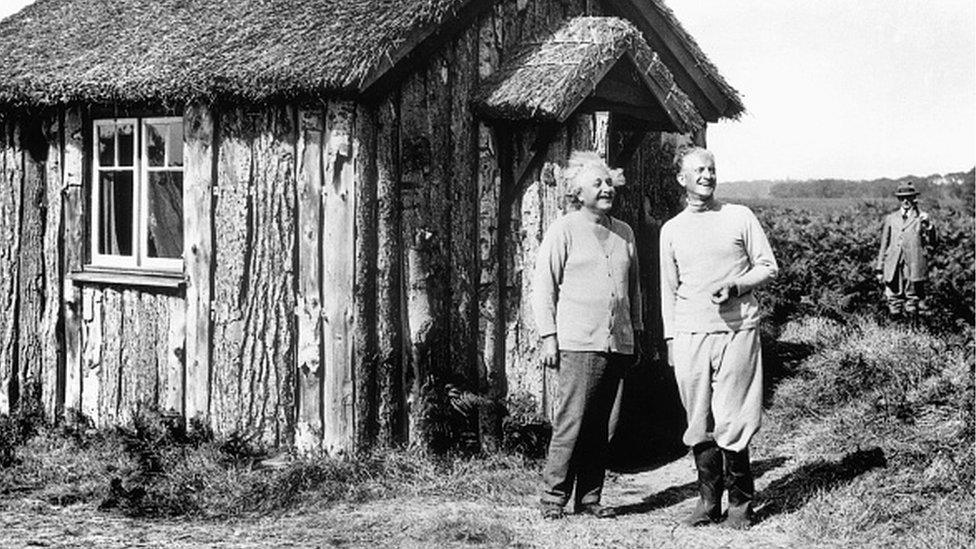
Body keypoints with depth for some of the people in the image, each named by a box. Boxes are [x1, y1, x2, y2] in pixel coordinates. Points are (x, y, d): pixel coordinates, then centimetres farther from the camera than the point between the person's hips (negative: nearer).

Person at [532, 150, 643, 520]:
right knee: (571, 421, -8)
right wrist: (548, 336, -7)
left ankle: (589, 498, 14)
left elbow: (634, 286, 23)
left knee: (599, 425, 8)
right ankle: (553, 497, 0)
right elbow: (543, 284, -2)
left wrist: (637, 331, 19)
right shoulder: (564, 230, 0)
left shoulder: (624, 233, 16)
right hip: (578, 342, -5)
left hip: (617, 343, 5)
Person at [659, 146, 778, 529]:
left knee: (732, 422, -5)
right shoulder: (671, 230, 12)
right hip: (690, 335, 2)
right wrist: (670, 340, 11)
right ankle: (708, 501, 12)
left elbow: (768, 267, 8)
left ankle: (740, 503, 8)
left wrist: (735, 288, -9)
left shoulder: (739, 217, 6)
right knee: (699, 423, 3)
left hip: (737, 329, -2)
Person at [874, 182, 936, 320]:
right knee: (893, 300, 1)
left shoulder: (921, 218, 7)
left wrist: (928, 225, -18)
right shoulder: (890, 218, 14)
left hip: (913, 267, -2)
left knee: (912, 302, -1)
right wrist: (879, 269, 12)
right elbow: (884, 245, 16)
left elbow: (932, 243, -2)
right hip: (893, 268, 2)